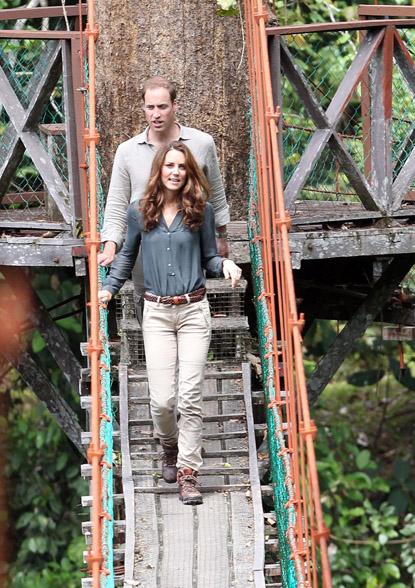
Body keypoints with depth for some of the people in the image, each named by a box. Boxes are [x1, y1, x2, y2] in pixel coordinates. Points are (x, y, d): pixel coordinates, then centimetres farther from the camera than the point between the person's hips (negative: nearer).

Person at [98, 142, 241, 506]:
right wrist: (108, 289, 10)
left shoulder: (201, 210, 3)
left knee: (191, 396, -6)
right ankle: (170, 448, 27)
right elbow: (127, 255, 20)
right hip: (157, 313, 1)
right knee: (162, 399, -5)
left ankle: (188, 473, 1)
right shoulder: (139, 212, 5)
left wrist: (225, 265, -11)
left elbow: (209, 258, 10)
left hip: (194, 311, 0)